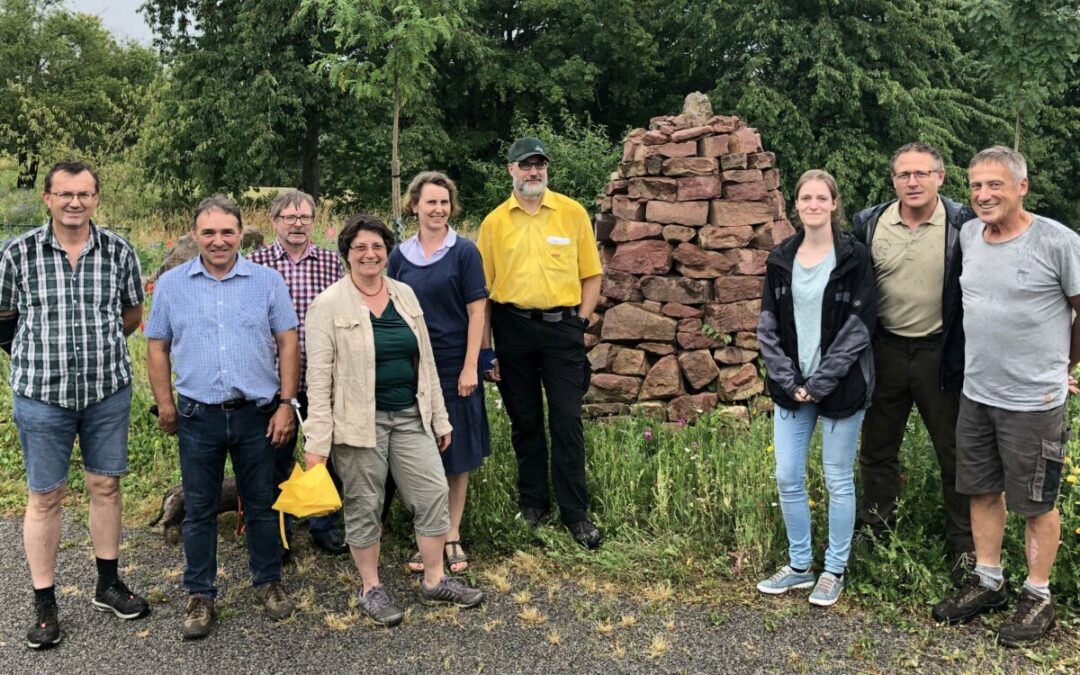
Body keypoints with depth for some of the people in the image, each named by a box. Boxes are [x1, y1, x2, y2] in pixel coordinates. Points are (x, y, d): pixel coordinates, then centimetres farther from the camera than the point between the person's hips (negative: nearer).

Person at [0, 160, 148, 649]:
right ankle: (44, 604, 20)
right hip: (42, 393, -1)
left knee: (105, 486, 13)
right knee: (45, 497, 7)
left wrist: (93, 340, 3)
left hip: (108, 390, 2)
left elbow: (133, 314, 10)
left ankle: (108, 585, 29)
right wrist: (42, 350, 2)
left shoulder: (119, 251, -2)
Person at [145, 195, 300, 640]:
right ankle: (200, 595, 23)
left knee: (261, 504, 12)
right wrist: (165, 405, 4)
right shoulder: (171, 284, 3)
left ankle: (268, 582, 29)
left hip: (257, 415, -1)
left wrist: (286, 404, -4)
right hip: (198, 418, 1)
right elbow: (158, 347, 8)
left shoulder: (267, 281, 0)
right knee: (199, 510, 10)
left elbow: (287, 343, 0)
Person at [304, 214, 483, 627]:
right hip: (359, 422, -5)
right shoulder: (329, 305, -8)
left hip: (410, 417, 5)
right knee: (364, 507, 7)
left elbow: (425, 360, 12)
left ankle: (435, 581, 22)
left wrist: (440, 418, 13)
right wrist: (317, 442, -14)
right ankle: (371, 589, 26)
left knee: (434, 493, 6)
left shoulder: (405, 295, 8)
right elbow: (318, 376, -11)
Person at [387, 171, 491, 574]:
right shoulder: (400, 256, 5)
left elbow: (476, 311, -5)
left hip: (454, 366, -2)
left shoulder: (464, 252, -3)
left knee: (456, 452, 6)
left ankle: (452, 536, 19)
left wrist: (470, 367, -11)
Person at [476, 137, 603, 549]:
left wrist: (581, 322, -4)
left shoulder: (572, 213, 2)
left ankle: (575, 512, 9)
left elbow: (591, 275, 7)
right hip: (512, 327, 2)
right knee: (524, 421, 11)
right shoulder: (494, 222, 4)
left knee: (567, 421, -1)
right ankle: (533, 502, 25)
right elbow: (483, 288, 5)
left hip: (561, 327, -1)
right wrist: (486, 348, 1)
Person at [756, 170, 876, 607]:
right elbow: (768, 326, 4)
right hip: (791, 386, 4)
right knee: (787, 478, 7)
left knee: (838, 481, 7)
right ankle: (799, 565, 25)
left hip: (840, 387, -4)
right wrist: (789, 381, -7)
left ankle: (835, 570, 23)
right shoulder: (781, 259, 4)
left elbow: (858, 329, -11)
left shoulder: (853, 258, -7)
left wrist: (820, 384, -14)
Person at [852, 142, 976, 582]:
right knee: (878, 449, 15)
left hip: (941, 352, -3)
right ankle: (874, 531, 32)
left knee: (954, 453, 9)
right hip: (884, 350, 3)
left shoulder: (963, 225, -9)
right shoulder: (868, 224, -1)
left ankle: (965, 545, 24)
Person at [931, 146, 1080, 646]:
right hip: (975, 393, 6)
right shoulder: (968, 235, 3)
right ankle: (988, 582, 31)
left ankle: (1038, 597, 24)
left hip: (1034, 400, -5)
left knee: (1036, 503, 8)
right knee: (982, 491, 16)